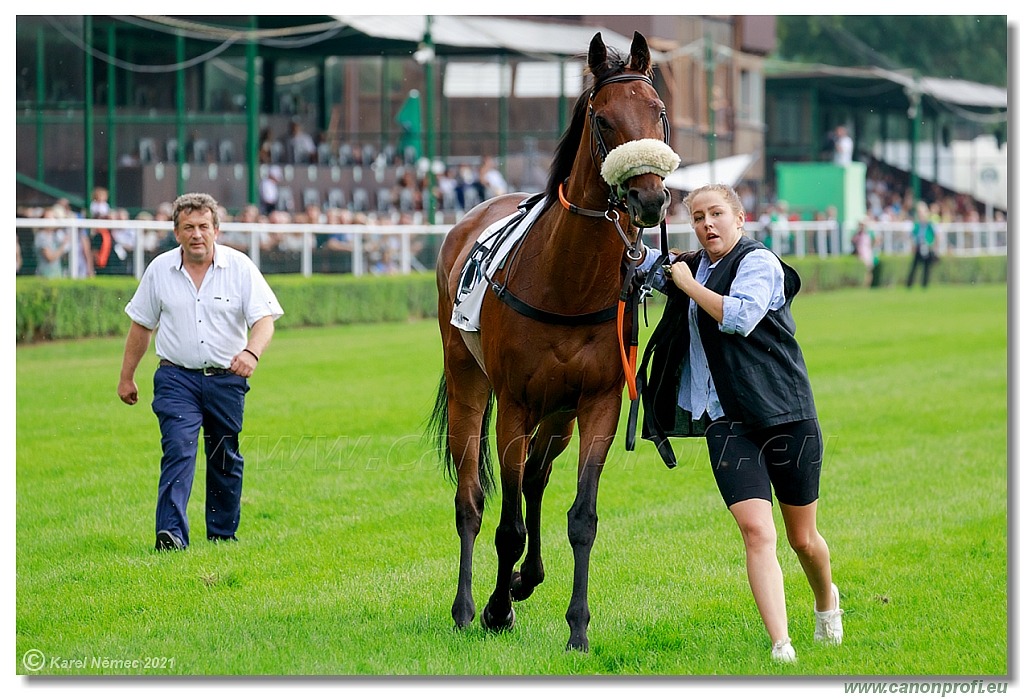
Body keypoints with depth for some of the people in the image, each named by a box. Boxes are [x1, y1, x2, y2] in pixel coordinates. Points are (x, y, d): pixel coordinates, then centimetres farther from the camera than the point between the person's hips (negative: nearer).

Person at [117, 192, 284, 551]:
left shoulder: (240, 266, -5)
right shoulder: (159, 270, 1)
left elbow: (264, 319, -11)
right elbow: (141, 325, 11)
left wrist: (251, 352, -32)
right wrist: (126, 377, 15)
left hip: (227, 378, 1)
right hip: (176, 377, -1)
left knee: (225, 460, 10)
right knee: (178, 450, -18)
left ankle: (223, 534, 25)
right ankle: (170, 533, -28)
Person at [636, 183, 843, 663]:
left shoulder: (758, 262, -6)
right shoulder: (691, 266, 14)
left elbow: (739, 317, -23)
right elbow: (640, 262, 32)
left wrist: (687, 283, -11)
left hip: (786, 415, -4)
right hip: (727, 422, 4)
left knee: (803, 538, 10)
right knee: (755, 529, -16)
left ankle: (826, 601, 44)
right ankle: (781, 648, -22)